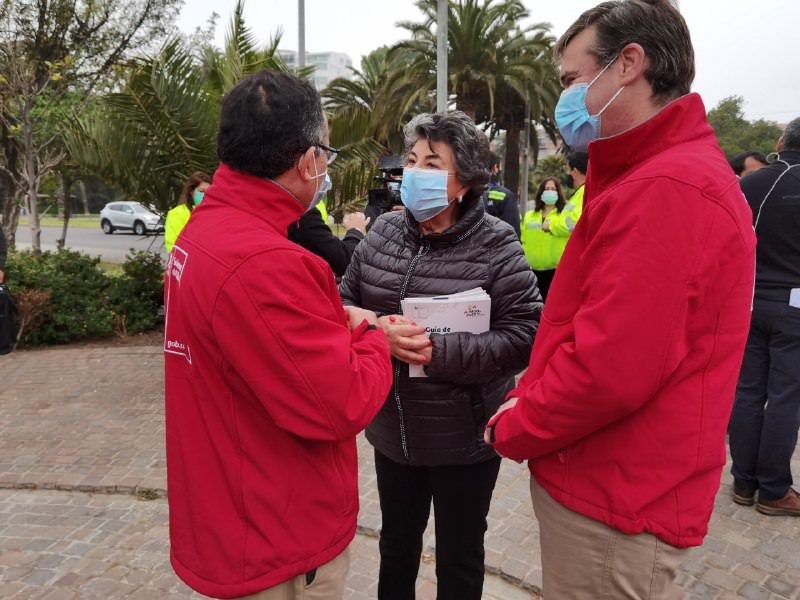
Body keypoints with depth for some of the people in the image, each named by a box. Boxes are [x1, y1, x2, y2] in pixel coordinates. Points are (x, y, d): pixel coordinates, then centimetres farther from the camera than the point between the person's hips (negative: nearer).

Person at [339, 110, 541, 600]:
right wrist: (377, 331, -20)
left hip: (464, 439, -4)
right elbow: (344, 306, 1)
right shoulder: (383, 233, -2)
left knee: (459, 558, 19)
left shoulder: (496, 245, -15)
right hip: (392, 431, 4)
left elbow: (525, 336, -19)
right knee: (396, 545, 26)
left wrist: (438, 350, -26)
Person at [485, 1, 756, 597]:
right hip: (602, 478, 9)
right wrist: (528, 396, 5)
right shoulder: (651, 175, 13)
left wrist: (511, 430, -11)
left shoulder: (665, 189, -23)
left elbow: (607, 370, -28)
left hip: (614, 501, -9)